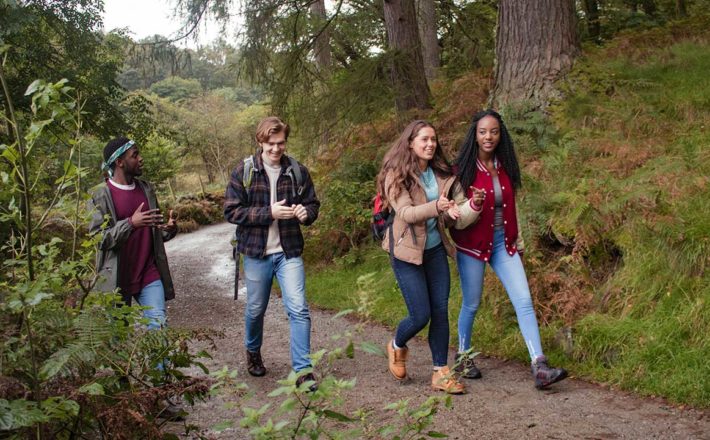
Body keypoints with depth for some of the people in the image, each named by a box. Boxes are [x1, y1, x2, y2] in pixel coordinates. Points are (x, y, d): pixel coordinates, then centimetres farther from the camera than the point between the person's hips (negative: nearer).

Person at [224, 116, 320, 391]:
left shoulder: (298, 171, -1)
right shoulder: (244, 172, -6)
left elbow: (313, 204, 10)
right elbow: (231, 211, -10)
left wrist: (306, 212, -15)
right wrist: (269, 213, -21)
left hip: (289, 252, 1)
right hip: (256, 252, 0)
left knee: (298, 309, -7)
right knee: (256, 309, 15)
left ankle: (303, 369, -1)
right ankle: (253, 352, 42)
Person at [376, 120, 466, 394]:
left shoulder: (439, 174, 7)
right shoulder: (396, 175, -10)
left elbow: (441, 213, 14)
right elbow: (406, 213, -21)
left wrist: (451, 211, -10)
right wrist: (436, 206, -37)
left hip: (435, 249, 5)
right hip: (408, 251, -5)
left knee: (441, 311, 3)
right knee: (421, 315, -6)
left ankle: (441, 372, 12)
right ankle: (397, 346, 26)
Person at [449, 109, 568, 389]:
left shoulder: (505, 167, 4)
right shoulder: (464, 170, -11)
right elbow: (457, 218, -12)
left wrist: (517, 242, 17)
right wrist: (474, 204, -32)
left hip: (503, 242, 4)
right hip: (472, 245, -4)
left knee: (524, 301, -7)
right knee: (471, 304, 8)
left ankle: (539, 368, -10)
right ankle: (463, 357, 31)